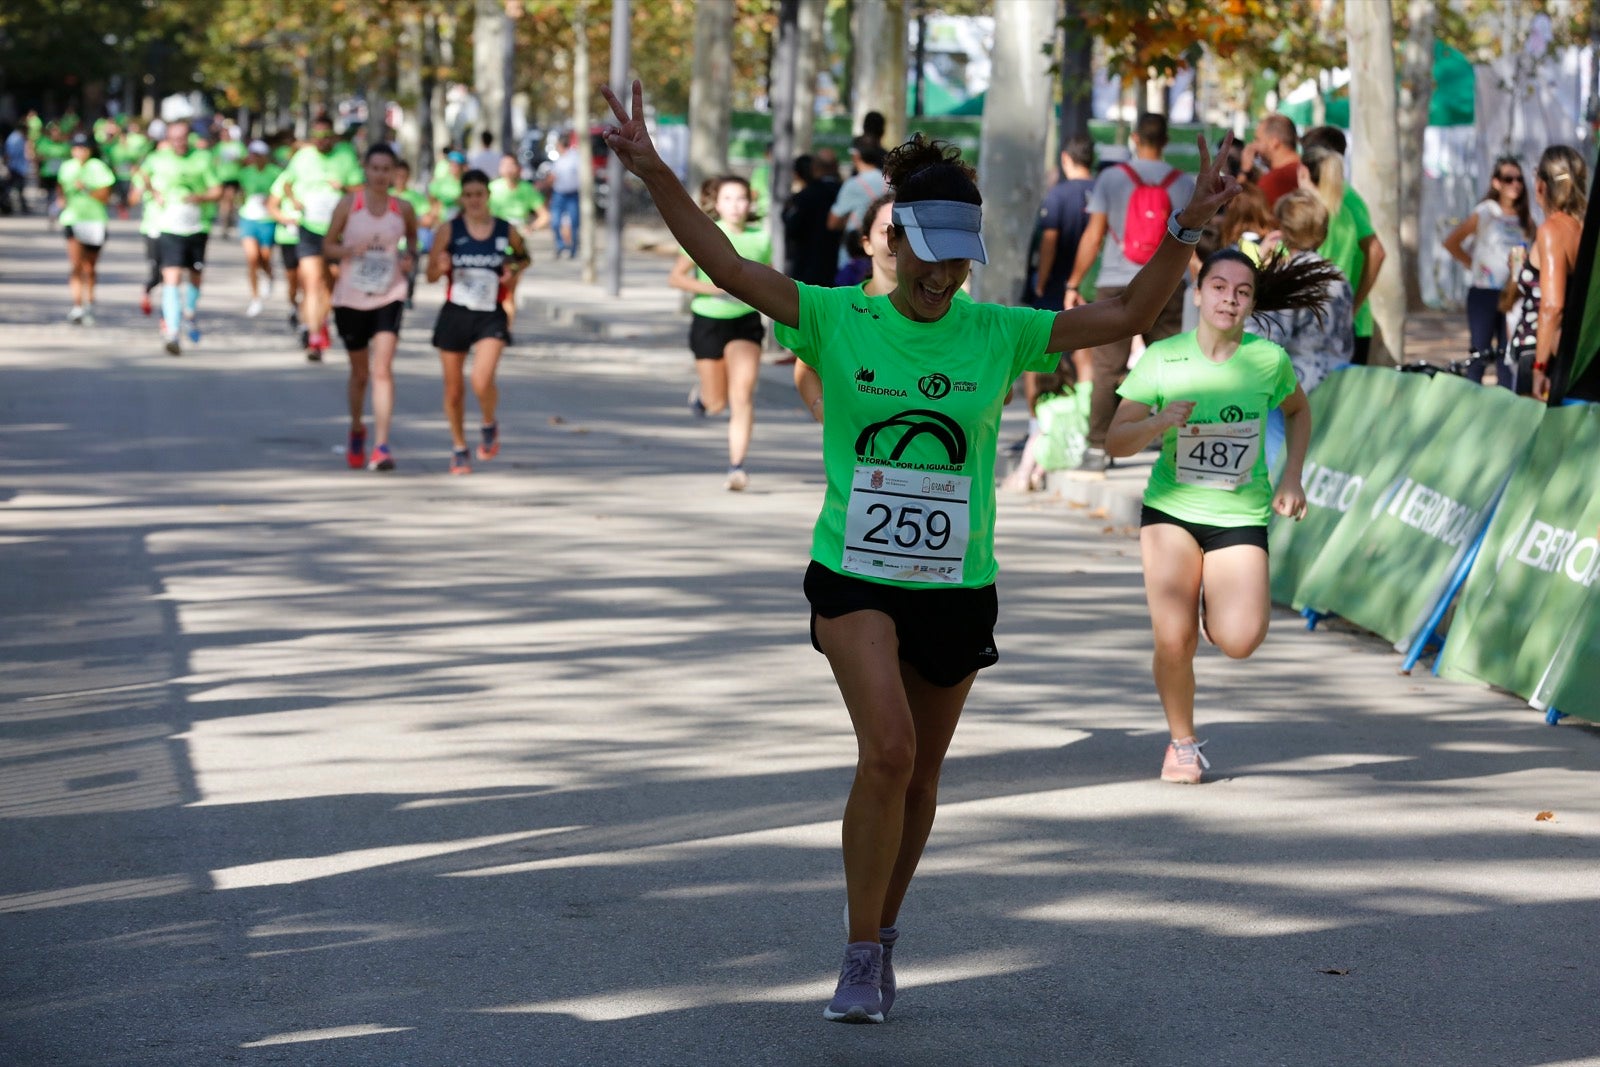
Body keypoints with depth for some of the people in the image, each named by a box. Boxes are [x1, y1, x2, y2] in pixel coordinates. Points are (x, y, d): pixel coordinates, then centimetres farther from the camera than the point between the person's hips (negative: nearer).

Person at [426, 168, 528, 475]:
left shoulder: (507, 232, 0)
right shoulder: (449, 230, -2)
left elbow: (521, 260, 15)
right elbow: (430, 275, 4)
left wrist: (511, 278, -7)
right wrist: (441, 268, -18)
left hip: (491, 317, -1)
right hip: (455, 314, 1)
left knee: (482, 381, -22)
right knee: (453, 389, 9)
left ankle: (490, 425, 11)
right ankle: (459, 447, 32)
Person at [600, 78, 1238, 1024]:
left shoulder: (997, 335, 1)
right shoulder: (838, 320, -3)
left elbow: (1125, 318, 0)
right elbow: (729, 267, -10)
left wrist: (1188, 229, -11)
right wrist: (655, 174, -21)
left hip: (957, 586, 3)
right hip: (853, 573, -2)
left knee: (919, 775, 13)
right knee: (888, 748, -21)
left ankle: (883, 930, 37)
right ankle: (862, 954, -7)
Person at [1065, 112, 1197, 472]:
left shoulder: (1112, 177, -1)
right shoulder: (1184, 183, 4)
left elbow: (1093, 237, -1)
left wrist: (1074, 284, 5)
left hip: (1117, 285, -2)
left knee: (1106, 370, 1)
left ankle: (1099, 448, -1)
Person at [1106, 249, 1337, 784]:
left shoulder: (1268, 359, -6)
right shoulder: (1161, 359, -7)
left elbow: (1298, 412, 16)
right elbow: (1115, 442, -5)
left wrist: (1291, 477, 4)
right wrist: (1160, 422, -24)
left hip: (1241, 515, 0)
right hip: (1172, 508, 0)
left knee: (1239, 640, -17)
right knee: (1173, 642, -11)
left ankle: (1213, 604, 20)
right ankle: (1182, 744, 16)